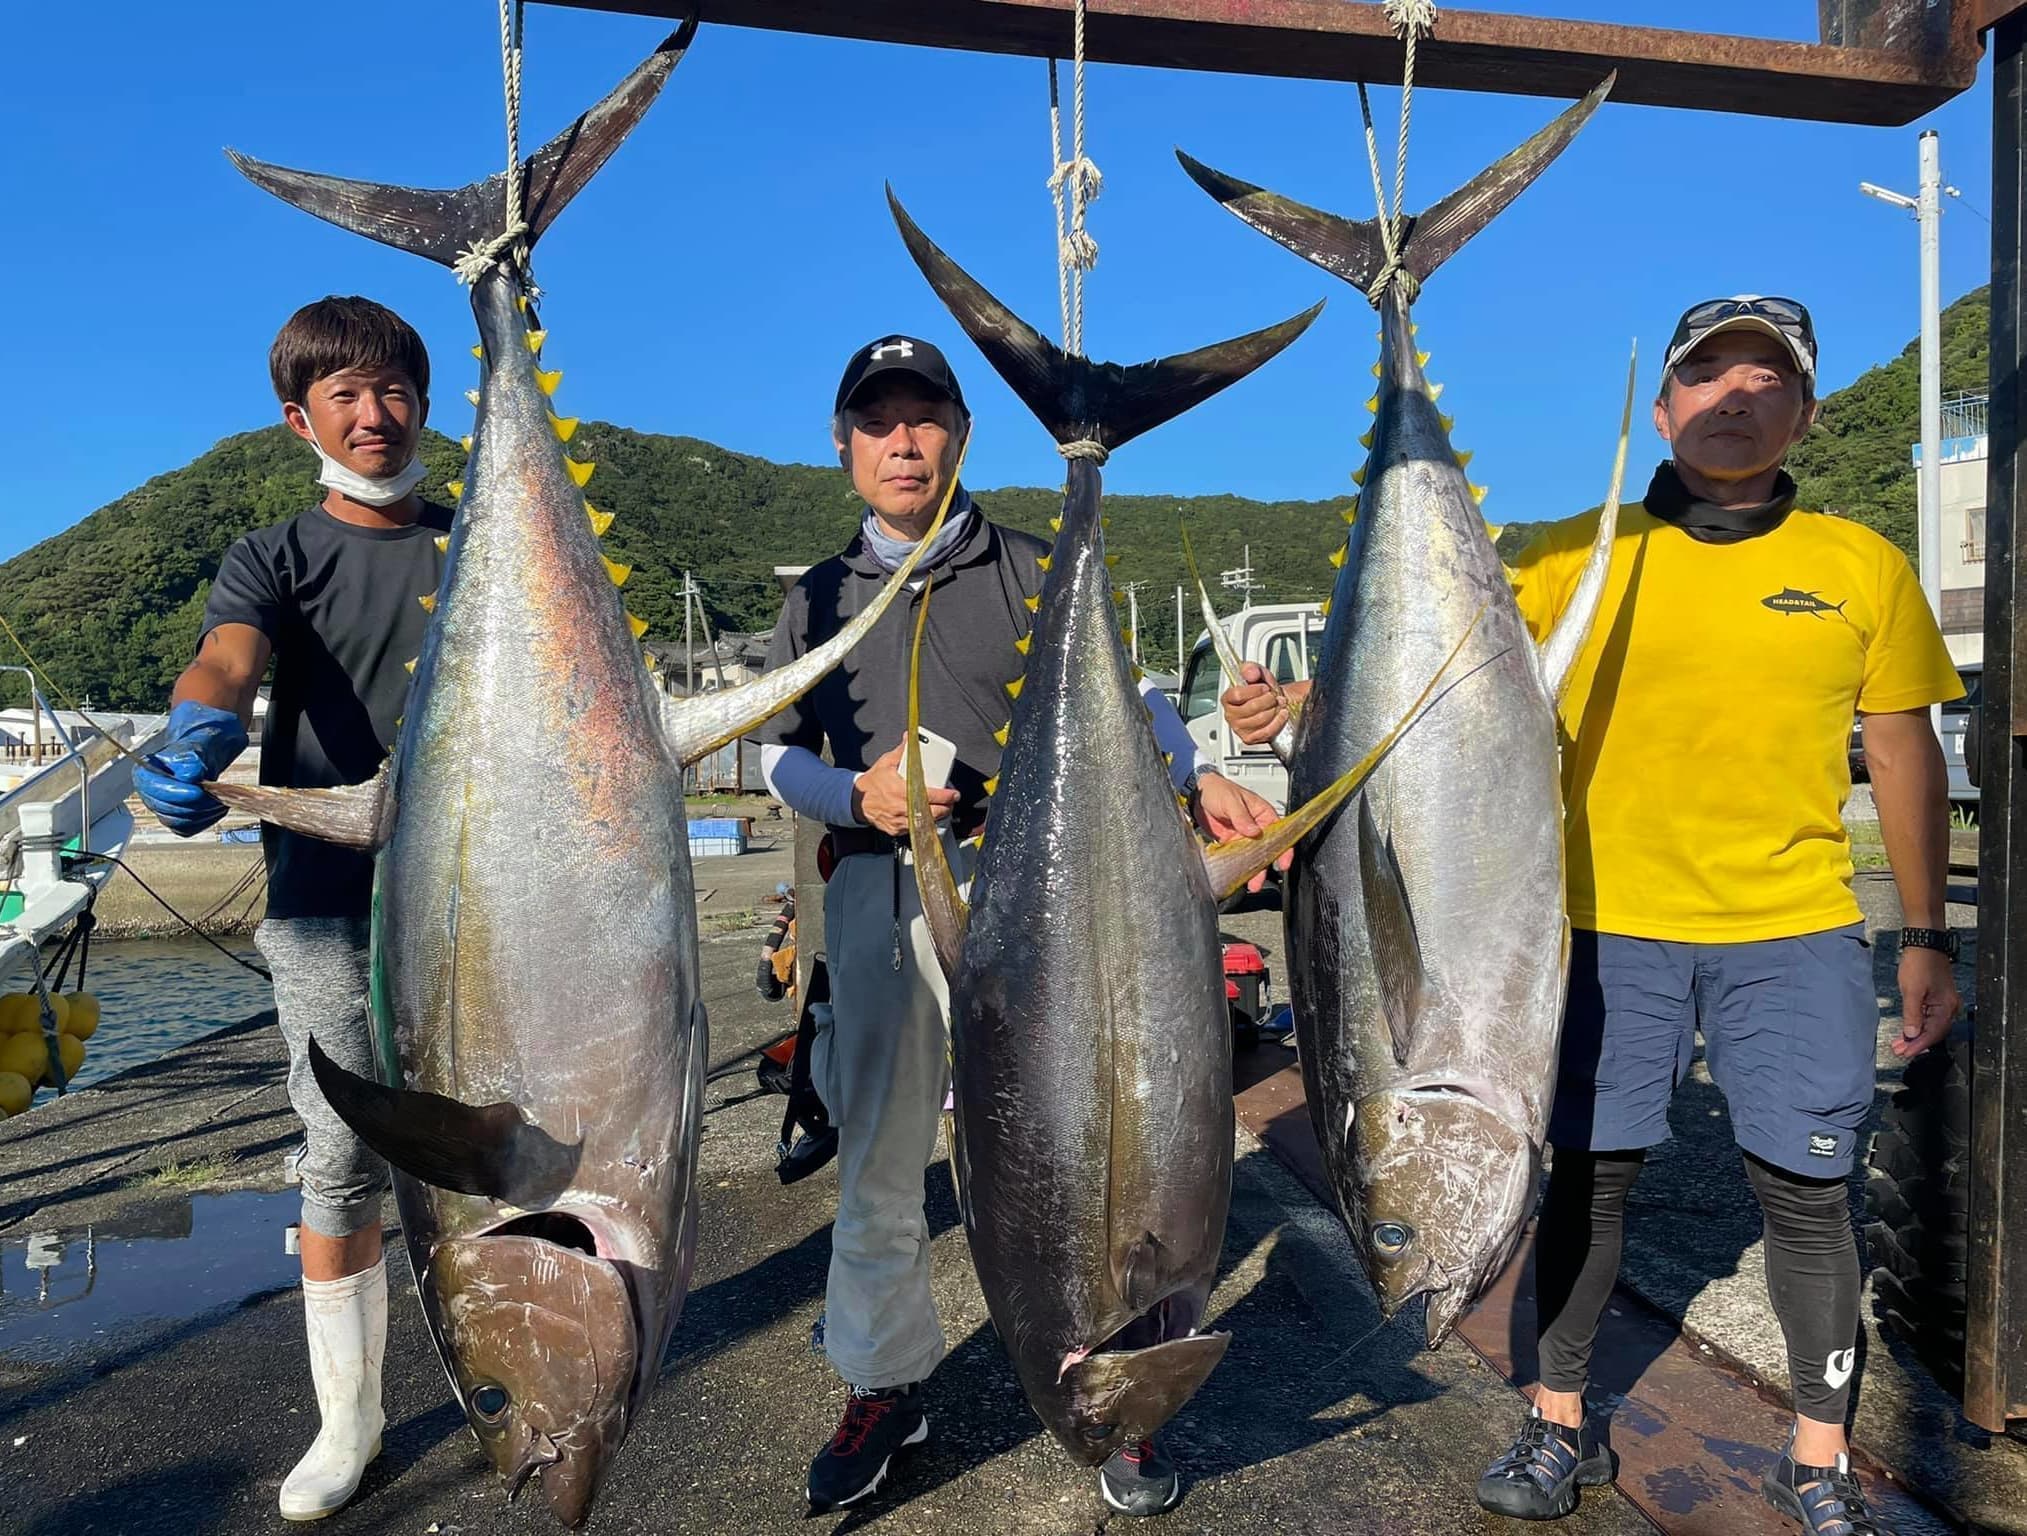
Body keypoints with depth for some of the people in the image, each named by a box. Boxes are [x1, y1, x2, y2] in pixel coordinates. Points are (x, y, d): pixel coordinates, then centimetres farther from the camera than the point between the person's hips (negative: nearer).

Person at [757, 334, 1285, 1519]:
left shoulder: (1032, 572, 7)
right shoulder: (820, 599, 14)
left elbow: (1122, 694, -3)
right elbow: (779, 751, 11)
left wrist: (1195, 774, -22)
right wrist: (855, 794, -10)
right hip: (879, 898, 3)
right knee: (878, 1161, 11)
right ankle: (886, 1387, 31)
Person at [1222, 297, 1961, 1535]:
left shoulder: (1862, 568, 3)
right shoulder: (1574, 558, -1)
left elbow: (1906, 759, 9)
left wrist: (1928, 937, 9)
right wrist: (1295, 709, -20)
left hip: (1796, 935, 1)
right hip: (1611, 929, -1)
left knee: (1807, 1191, 8)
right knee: (1591, 1177, 9)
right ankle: (1561, 1426, 27)